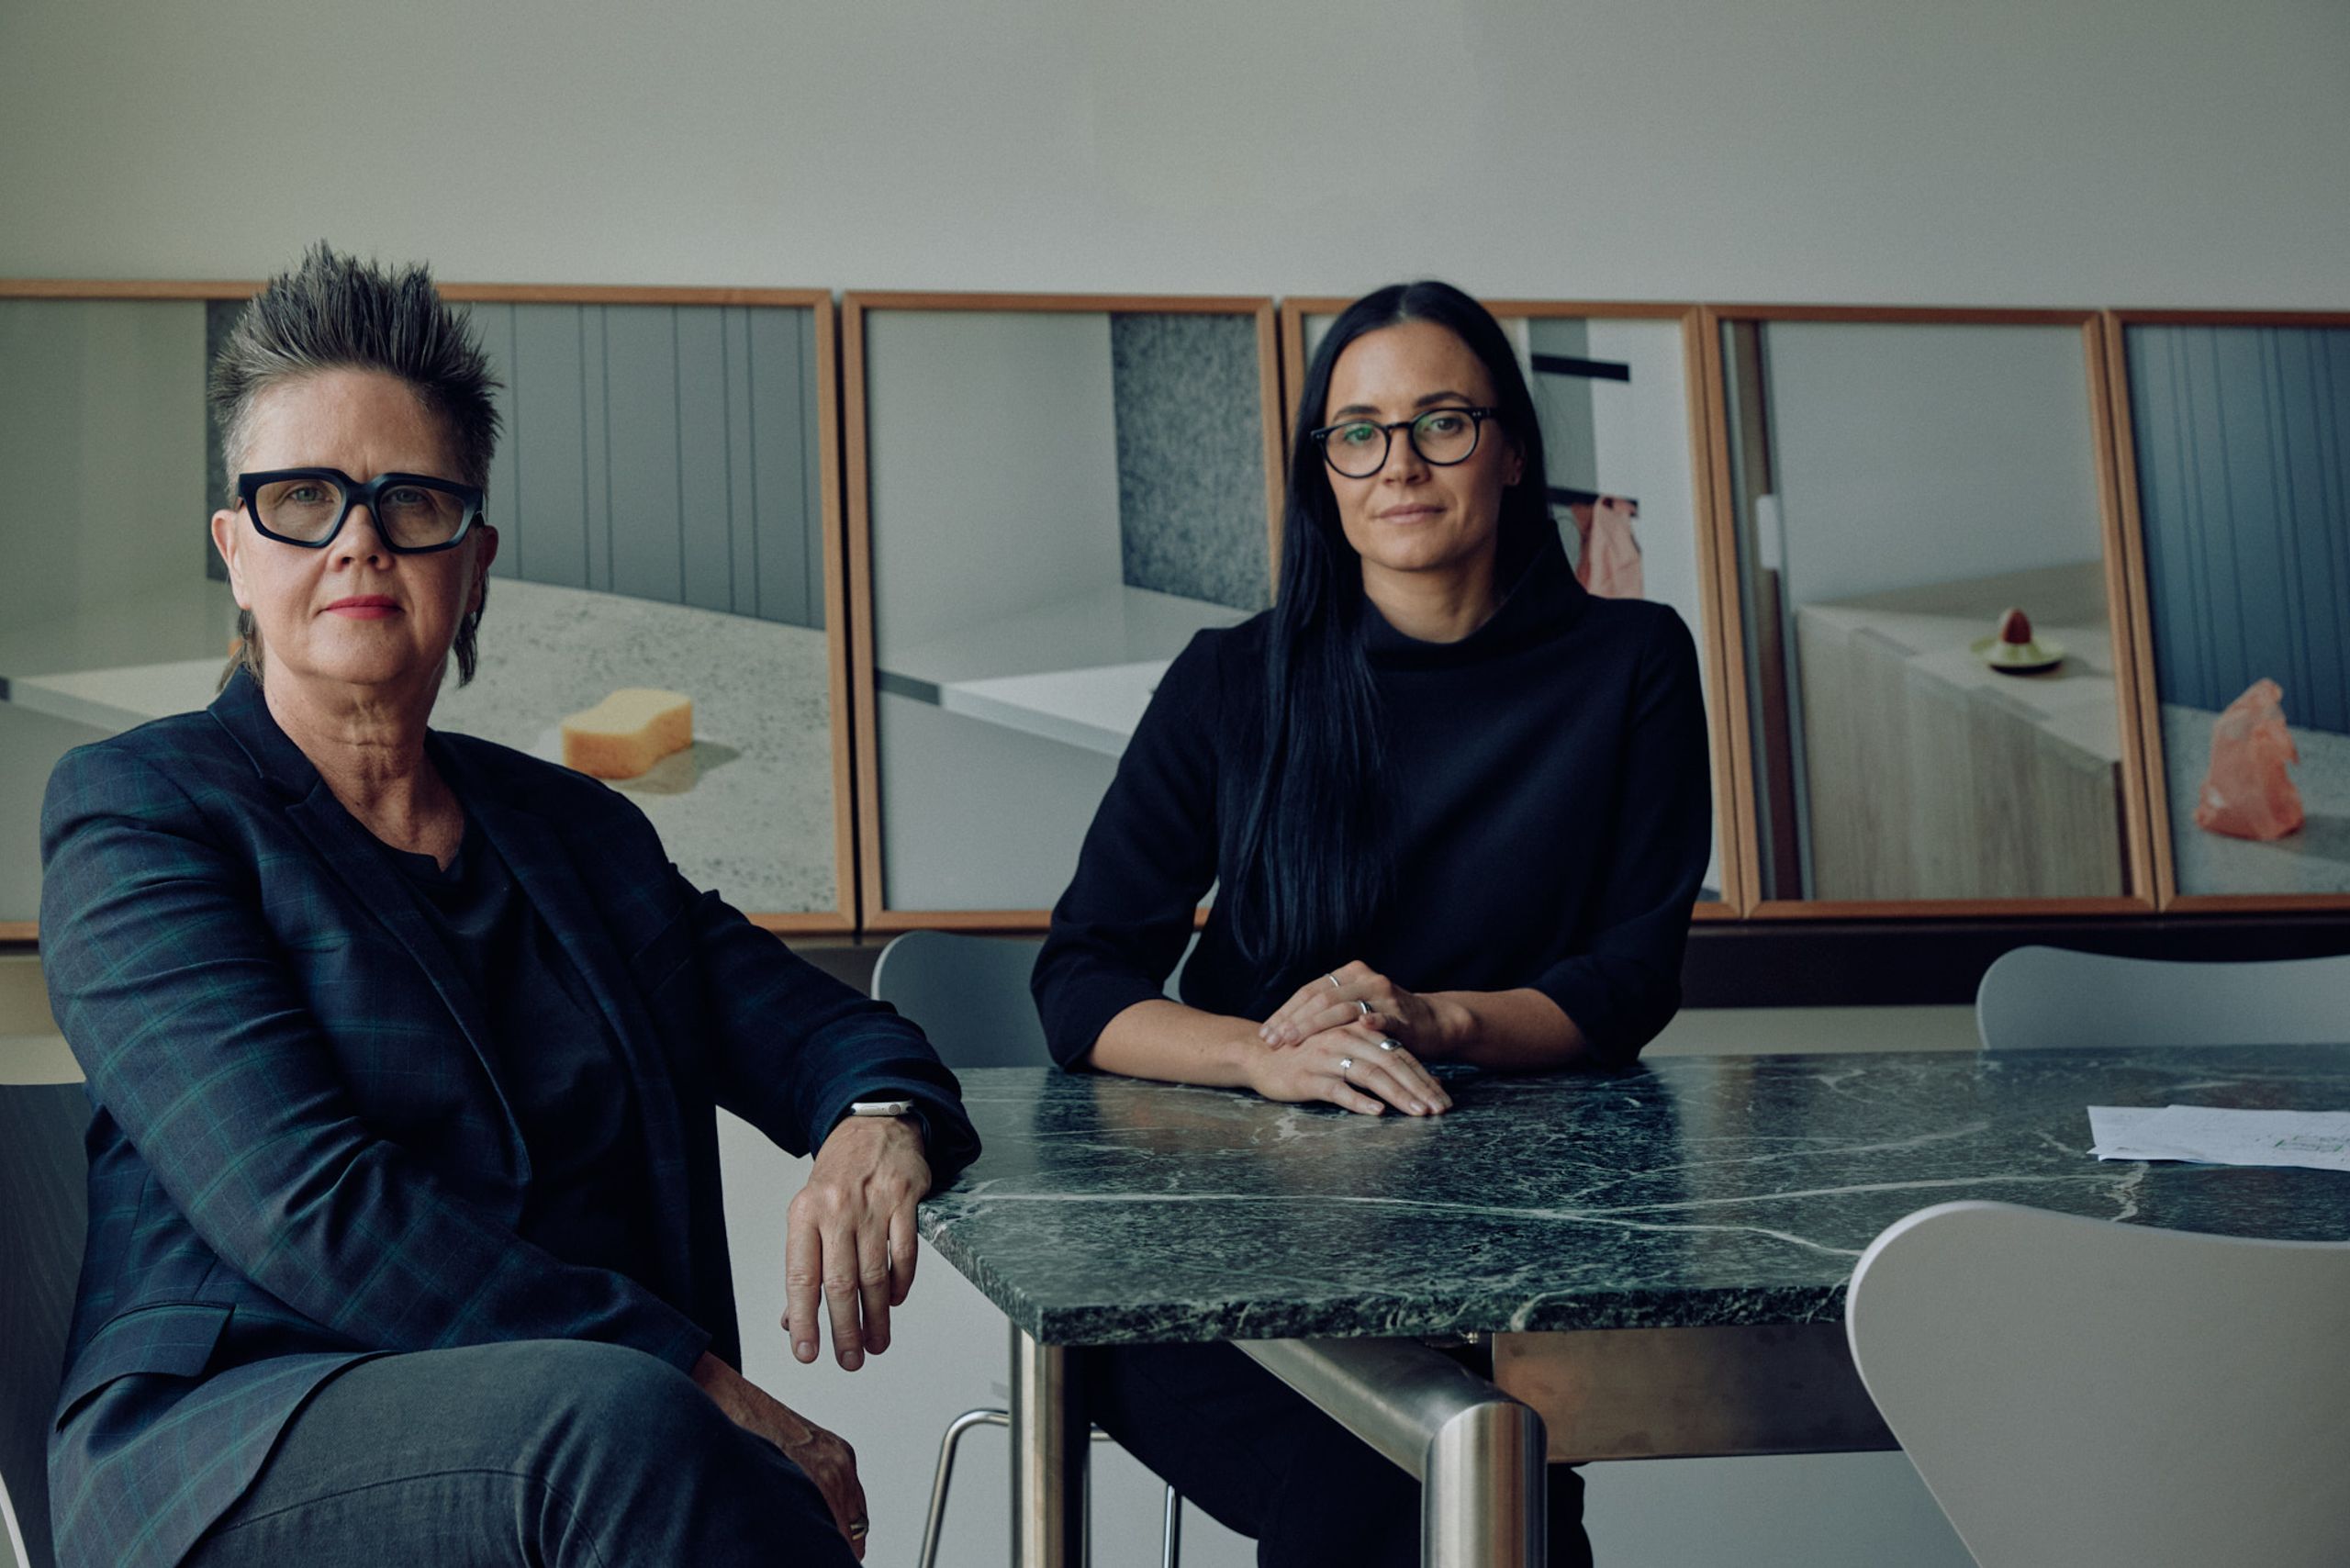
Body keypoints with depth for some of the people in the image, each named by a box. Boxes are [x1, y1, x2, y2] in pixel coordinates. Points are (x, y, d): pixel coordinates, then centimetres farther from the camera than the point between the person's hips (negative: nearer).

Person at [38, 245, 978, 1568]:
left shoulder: (577, 829, 18)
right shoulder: (141, 809, 1)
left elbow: (821, 1028, 20)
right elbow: (311, 1209, -12)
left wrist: (878, 1124, -8)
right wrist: (701, 1388, -18)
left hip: (568, 1434, 5)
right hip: (232, 1433, -4)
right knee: (621, 1417, -36)